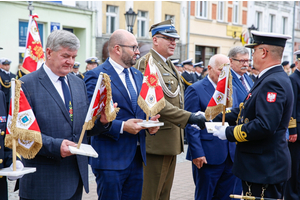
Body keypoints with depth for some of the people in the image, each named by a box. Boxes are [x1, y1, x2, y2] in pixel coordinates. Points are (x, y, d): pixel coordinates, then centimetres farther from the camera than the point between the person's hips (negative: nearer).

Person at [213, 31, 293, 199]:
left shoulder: (273, 82, -20)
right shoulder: (269, 78, 14)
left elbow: (264, 126, -29)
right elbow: (245, 111, 15)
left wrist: (229, 133, -18)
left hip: (265, 168, -10)